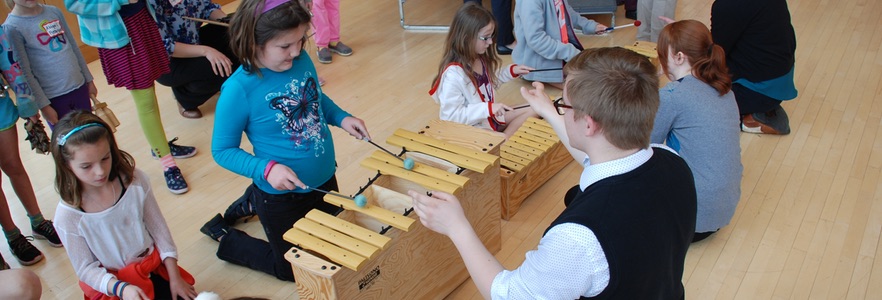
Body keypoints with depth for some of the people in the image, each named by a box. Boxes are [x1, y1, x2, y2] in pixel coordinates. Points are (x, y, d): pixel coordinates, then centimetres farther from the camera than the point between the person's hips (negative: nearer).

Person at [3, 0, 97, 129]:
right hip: (53, 97, -5)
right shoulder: (12, 28, -11)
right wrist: (43, 105, -12)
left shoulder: (54, 11, 4)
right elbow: (25, 73, -11)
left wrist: (89, 79, 13)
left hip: (79, 86, 5)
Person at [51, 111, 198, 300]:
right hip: (111, 283, -2)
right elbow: (86, 269, -10)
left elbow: (158, 228, -4)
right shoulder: (68, 216, -18)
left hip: (152, 265, 2)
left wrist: (175, 277, -3)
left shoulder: (134, 180, -15)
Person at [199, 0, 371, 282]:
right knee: (294, 269, 17)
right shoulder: (239, 90, -27)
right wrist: (266, 169, -31)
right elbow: (222, 151, -17)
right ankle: (223, 236, 35)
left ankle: (254, 201, 43)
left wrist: (341, 117, -8)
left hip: (325, 181, 6)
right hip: (283, 198, -5)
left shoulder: (302, 60, -11)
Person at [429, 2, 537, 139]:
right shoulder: (453, 74, -31)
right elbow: (451, 115, -31)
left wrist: (511, 70, 6)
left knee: (531, 111, 5)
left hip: (490, 118, 10)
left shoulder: (481, 58, 0)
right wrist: (488, 108, -34)